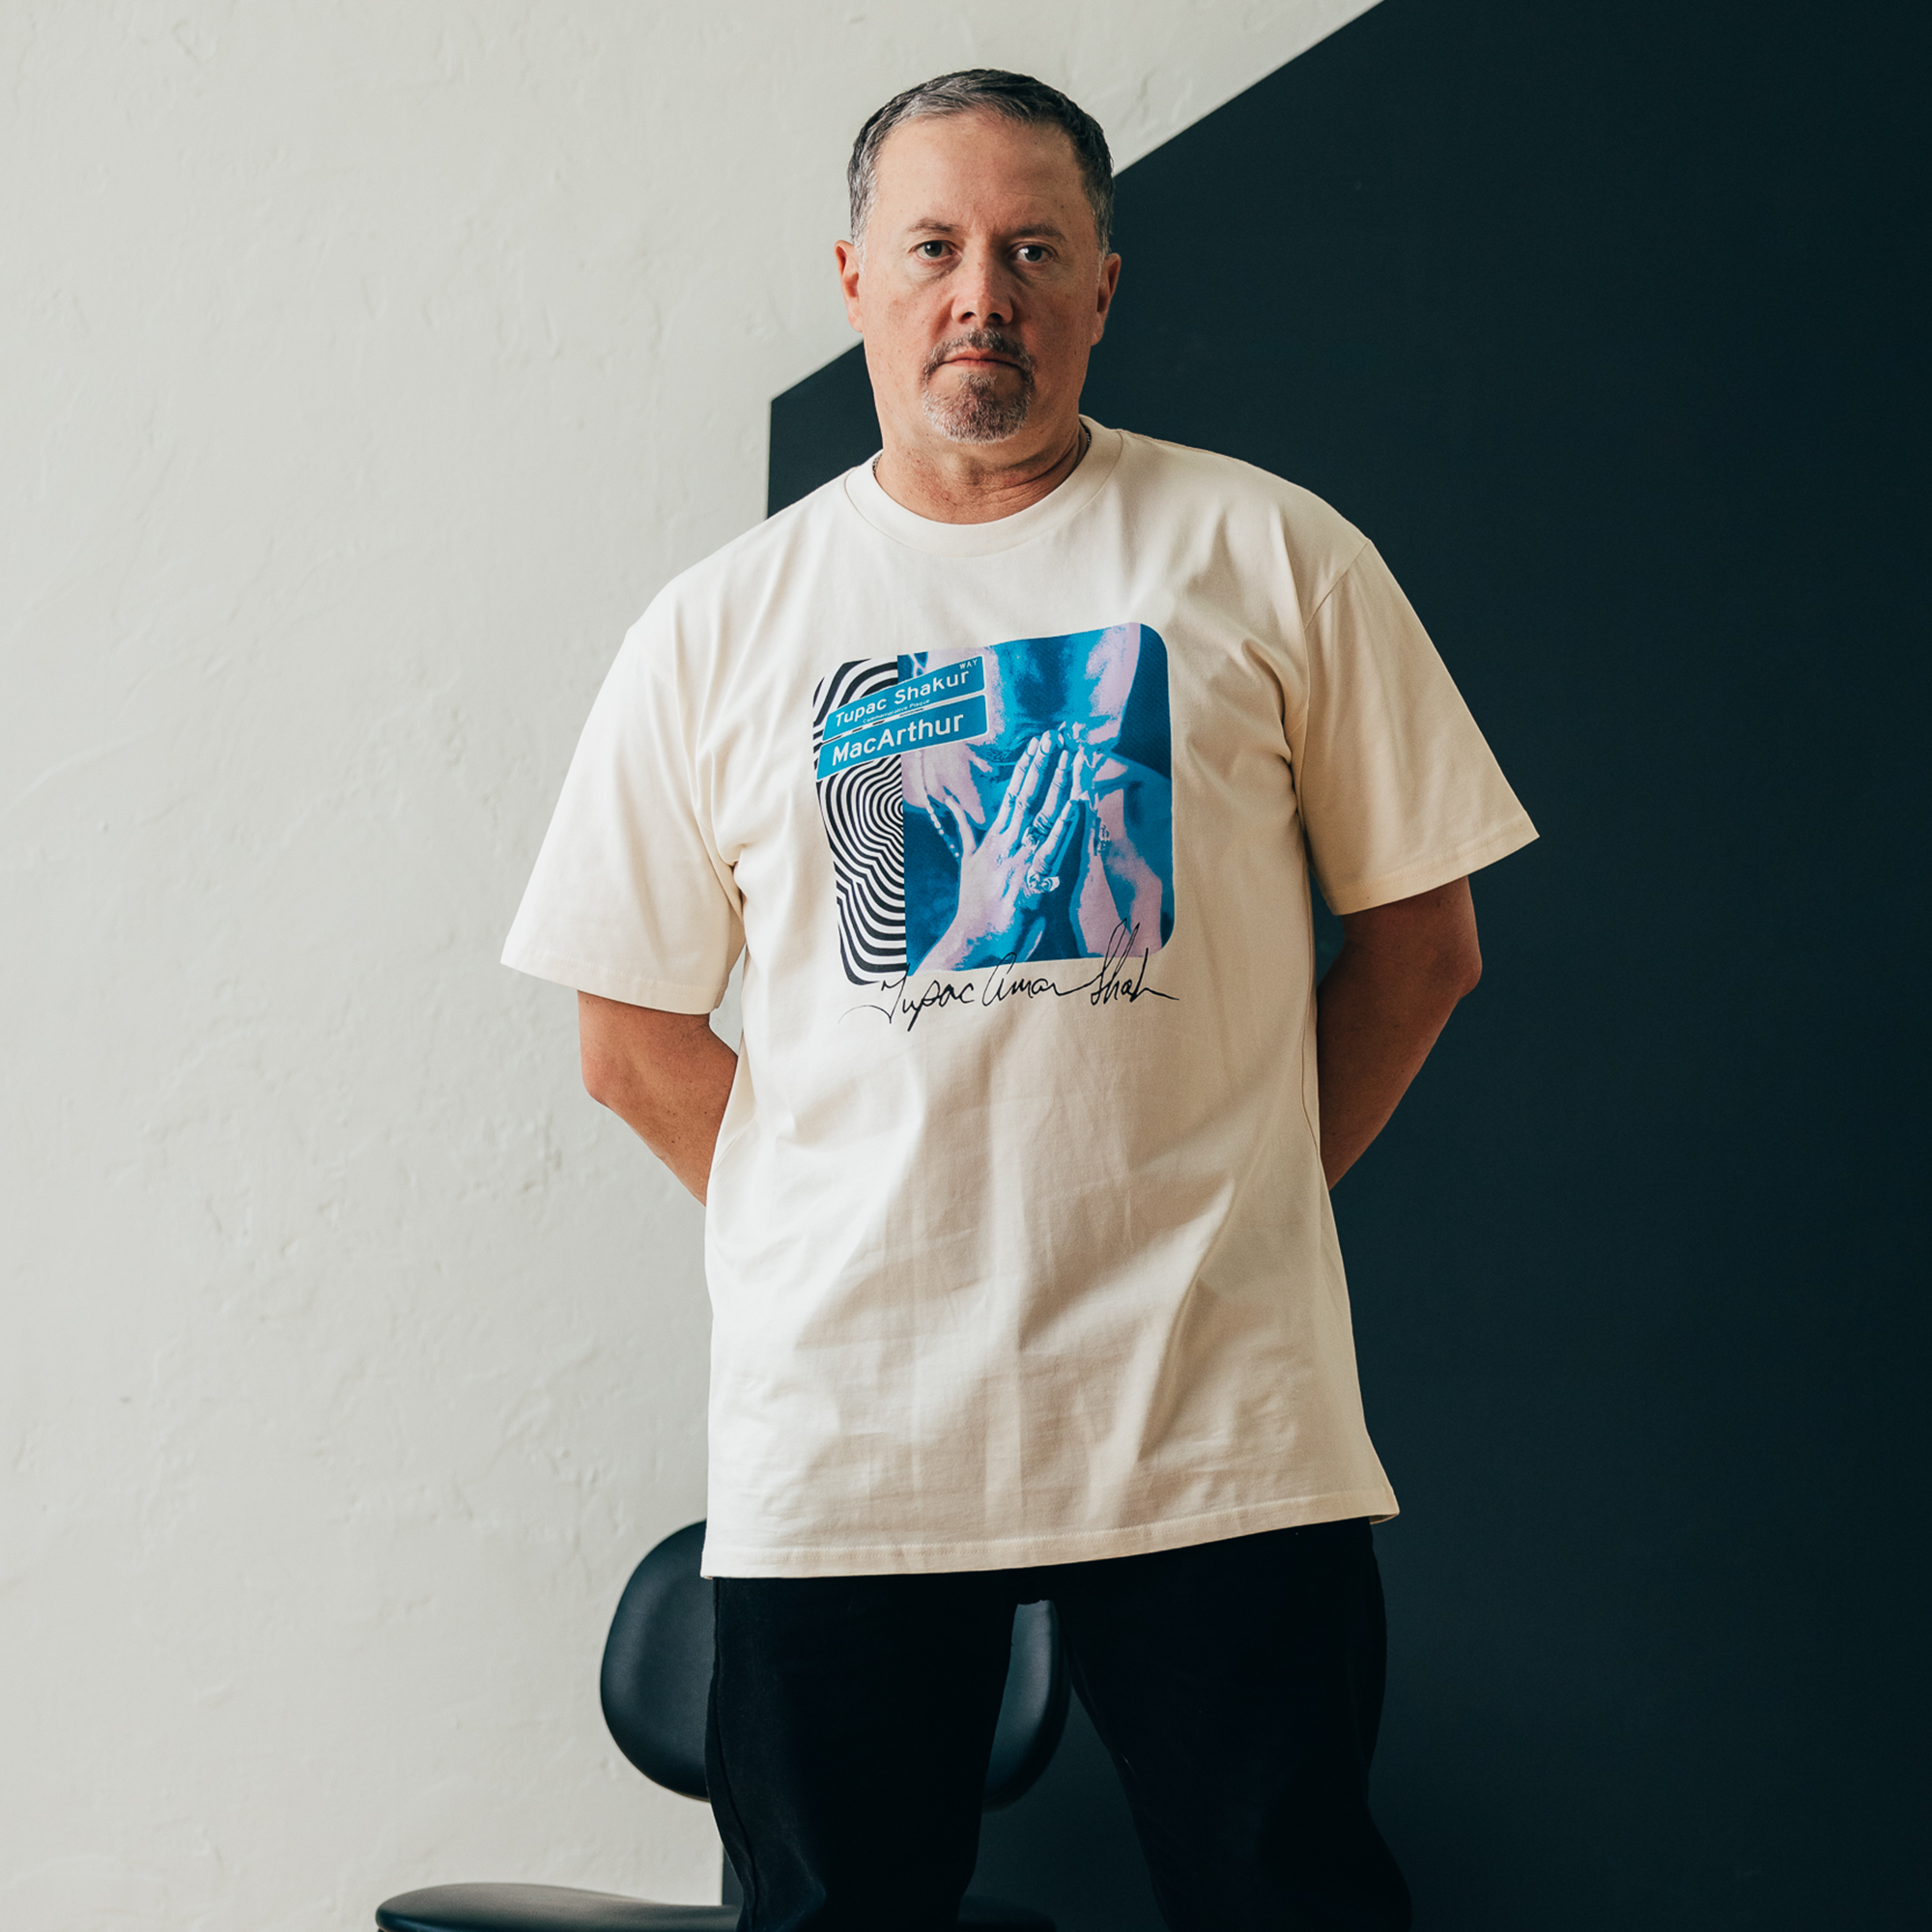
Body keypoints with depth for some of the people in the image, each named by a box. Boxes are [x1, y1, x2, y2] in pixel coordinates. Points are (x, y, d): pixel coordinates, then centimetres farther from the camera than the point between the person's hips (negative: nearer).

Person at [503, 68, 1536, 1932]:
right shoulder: (718, 630, 7)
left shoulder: (1270, 557, 4)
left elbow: (1421, 938, 8)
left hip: (1220, 1422, -1)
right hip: (840, 1428, 1)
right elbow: (633, 1039, 10)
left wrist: (1218, 1216, 2)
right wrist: (860, 1249, 3)